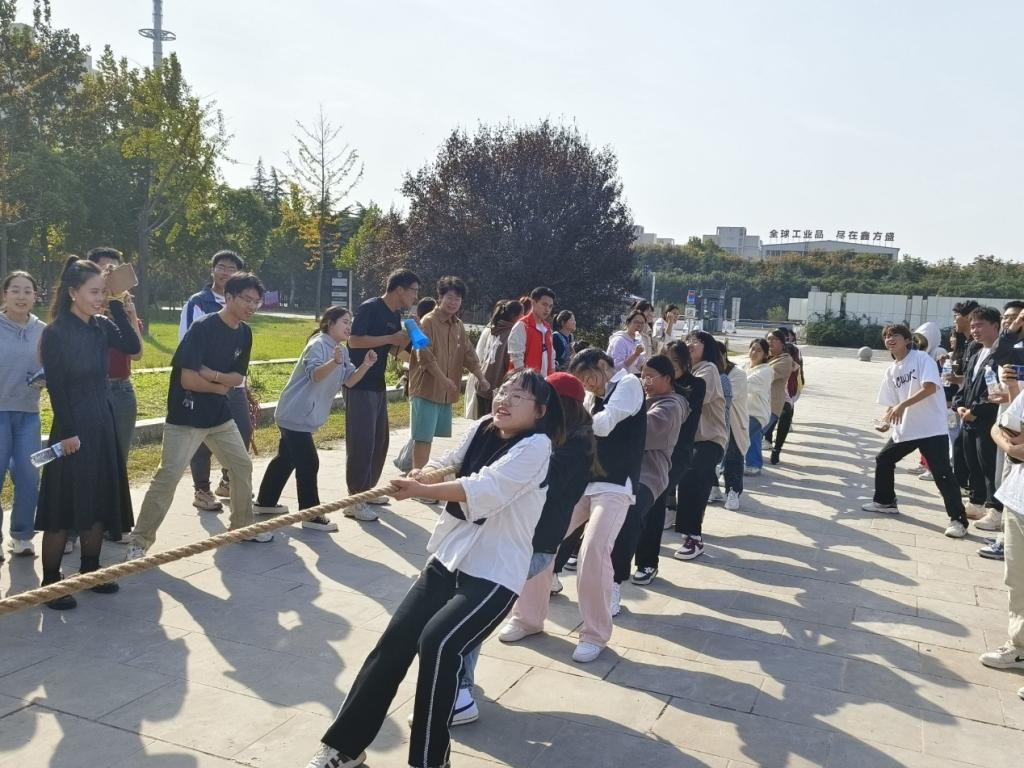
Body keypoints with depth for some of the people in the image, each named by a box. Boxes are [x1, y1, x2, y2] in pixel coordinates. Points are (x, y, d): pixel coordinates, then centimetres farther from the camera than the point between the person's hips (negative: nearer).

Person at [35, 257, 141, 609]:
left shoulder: (102, 326, 7)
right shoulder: (55, 333, -12)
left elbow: (133, 347, -6)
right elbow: (55, 386, -15)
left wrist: (119, 307, -10)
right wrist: (67, 432, -17)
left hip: (102, 425, 7)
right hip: (71, 428, -7)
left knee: (99, 501, 13)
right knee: (63, 506, -1)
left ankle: (90, 570, 26)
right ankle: (51, 581, 10)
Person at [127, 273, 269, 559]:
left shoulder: (244, 333, 3)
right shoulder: (202, 328, -19)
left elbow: (238, 377, 5)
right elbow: (188, 379, -23)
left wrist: (213, 375, -14)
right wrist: (221, 385, -9)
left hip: (220, 415, 8)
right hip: (186, 417, -8)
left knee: (242, 466, 13)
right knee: (167, 477, -10)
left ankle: (242, 526, 30)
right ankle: (139, 542, -1)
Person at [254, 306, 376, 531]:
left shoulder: (342, 351, 10)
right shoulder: (318, 345, -17)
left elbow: (349, 381, 4)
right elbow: (315, 375, -33)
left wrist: (365, 365, -12)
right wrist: (335, 362, -50)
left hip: (303, 416, 10)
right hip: (295, 415, -10)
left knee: (286, 459, 20)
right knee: (308, 463, -9)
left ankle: (265, 502, 33)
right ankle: (311, 515, -4)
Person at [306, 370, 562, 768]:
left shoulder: (536, 446, -13)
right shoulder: (482, 429, 8)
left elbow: (486, 489, -26)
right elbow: (445, 466, 4)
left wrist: (421, 491, -30)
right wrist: (420, 475, -18)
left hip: (495, 574, -6)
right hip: (447, 558, 6)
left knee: (438, 643, -23)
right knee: (396, 638, -1)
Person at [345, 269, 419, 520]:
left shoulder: (396, 315, 11)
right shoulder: (370, 308, -15)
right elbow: (354, 340, -23)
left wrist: (408, 337, -1)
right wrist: (391, 338, -20)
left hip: (378, 384, 9)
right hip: (359, 384, -9)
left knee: (380, 439, 14)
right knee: (361, 441, -7)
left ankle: (367, 489, 28)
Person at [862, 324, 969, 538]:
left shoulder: (922, 358, -9)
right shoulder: (891, 371, 11)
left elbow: (930, 388, -23)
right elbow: (891, 403, 13)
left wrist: (903, 405, -29)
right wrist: (886, 421, -6)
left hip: (932, 428, -8)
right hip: (905, 428, 8)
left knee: (942, 473, -10)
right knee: (883, 460, 13)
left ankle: (958, 520, -5)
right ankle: (885, 502, 31)